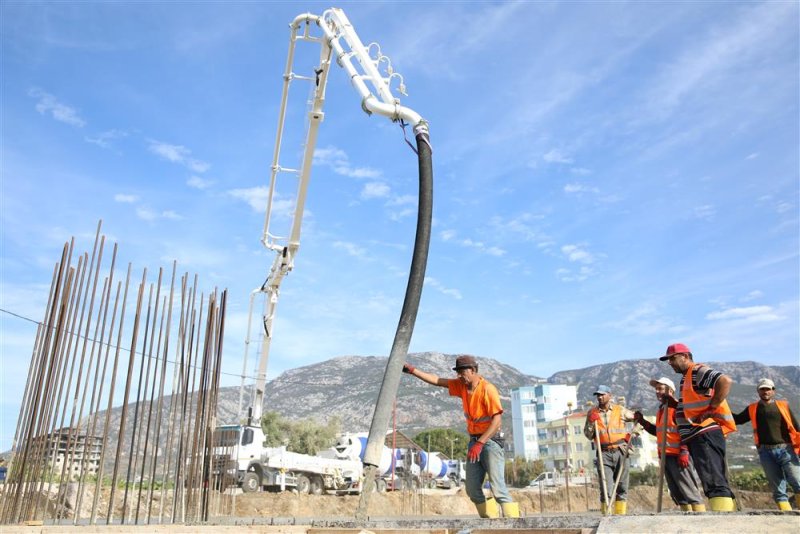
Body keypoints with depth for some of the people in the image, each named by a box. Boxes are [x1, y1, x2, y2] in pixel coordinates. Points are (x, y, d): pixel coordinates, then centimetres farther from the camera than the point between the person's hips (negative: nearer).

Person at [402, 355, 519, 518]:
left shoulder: (487, 389, -16)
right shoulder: (461, 385, 6)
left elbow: (497, 420, -21)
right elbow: (436, 380, 8)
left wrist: (480, 443, -26)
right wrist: (412, 370, 1)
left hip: (490, 440, -8)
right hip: (474, 440, 8)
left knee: (498, 487, -16)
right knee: (473, 489, 5)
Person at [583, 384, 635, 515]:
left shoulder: (620, 410, 6)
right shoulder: (592, 413, 8)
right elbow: (588, 436, 9)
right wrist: (591, 422, -7)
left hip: (621, 452, 1)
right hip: (604, 453, 0)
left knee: (622, 486, 4)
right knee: (606, 488, -7)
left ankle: (620, 514, 11)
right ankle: (605, 515, -2)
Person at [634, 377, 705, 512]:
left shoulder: (677, 407, -9)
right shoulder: (661, 410, 19)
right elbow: (658, 432, 29)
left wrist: (684, 452, -22)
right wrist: (642, 421, 19)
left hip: (677, 456, -10)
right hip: (665, 456, 10)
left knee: (689, 489, -10)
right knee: (676, 492, 11)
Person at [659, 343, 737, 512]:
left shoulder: (698, 371, -7)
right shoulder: (686, 377, 23)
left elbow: (725, 381, -25)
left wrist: (710, 409, -22)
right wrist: (674, 403, 11)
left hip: (706, 434, -11)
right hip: (698, 436, 11)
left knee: (714, 482, -15)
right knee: (717, 481, 12)